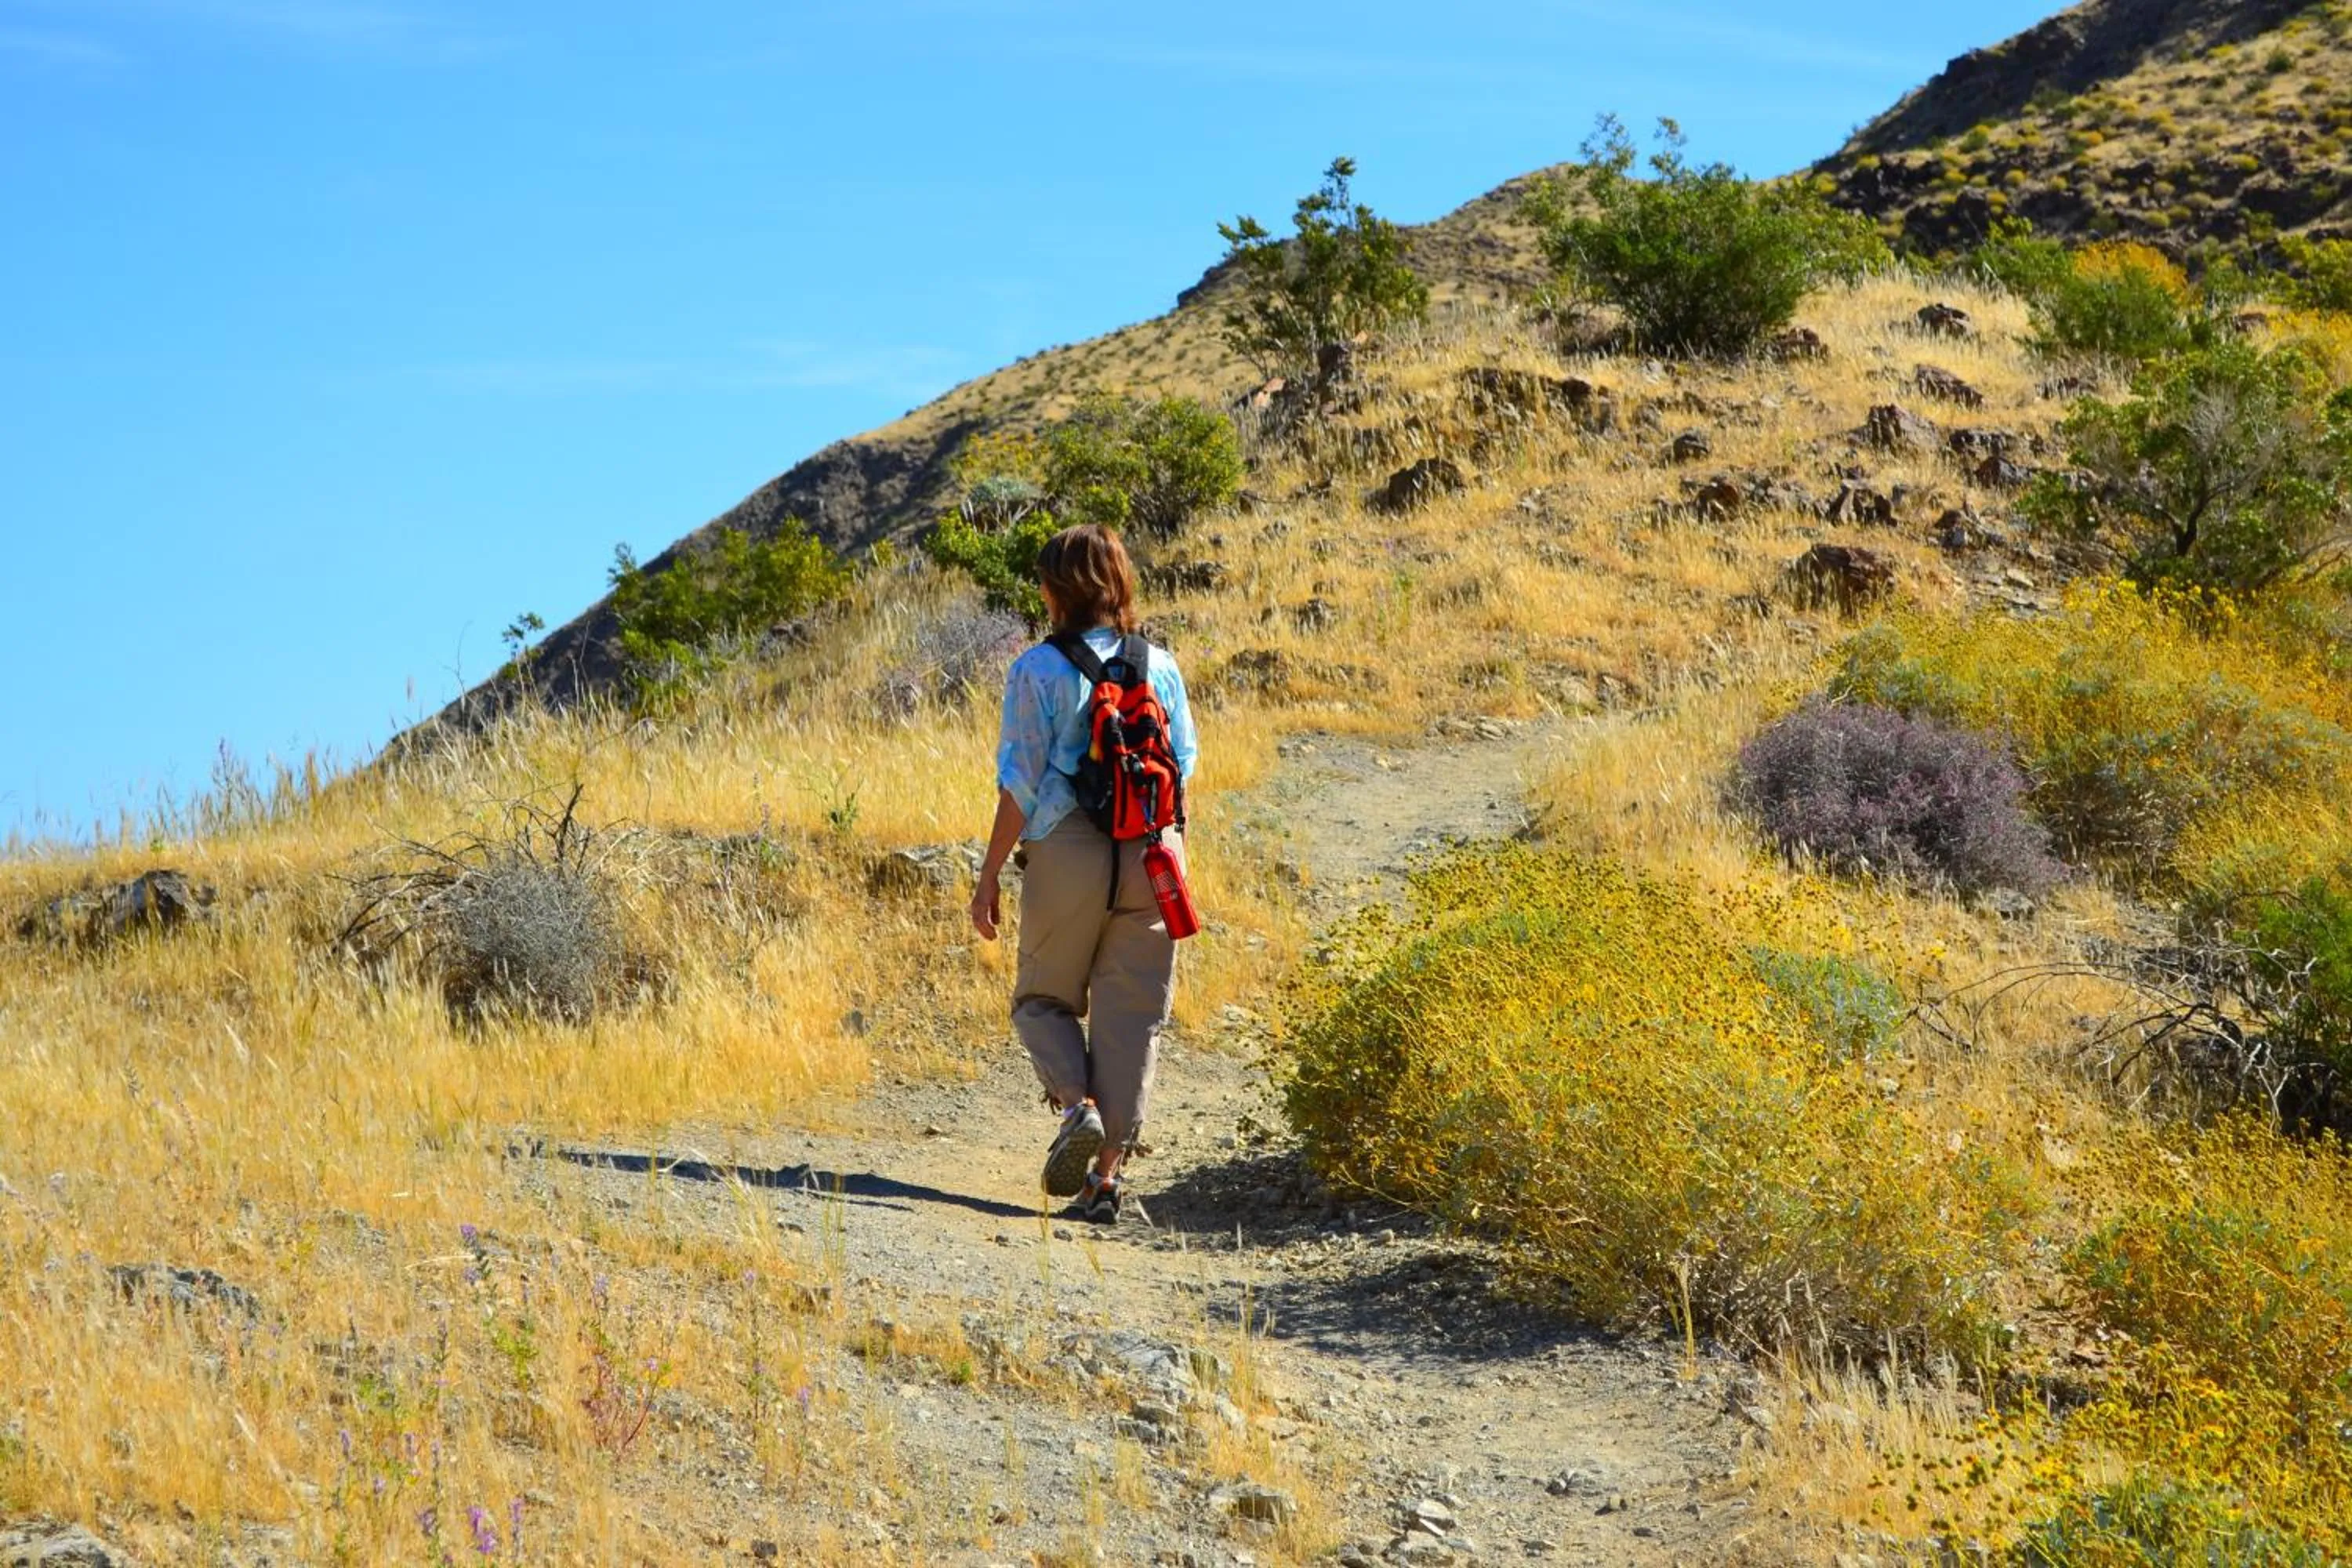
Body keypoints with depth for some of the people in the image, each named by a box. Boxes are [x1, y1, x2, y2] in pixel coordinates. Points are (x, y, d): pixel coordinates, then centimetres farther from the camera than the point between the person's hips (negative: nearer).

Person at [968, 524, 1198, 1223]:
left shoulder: (1040, 670, -7)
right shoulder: (1160, 667, 4)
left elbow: (1020, 783, -8)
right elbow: (1184, 764, 9)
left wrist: (990, 874, -2)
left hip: (1067, 852, -3)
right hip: (1151, 853, 3)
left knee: (1044, 998, 16)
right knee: (1131, 1015, 7)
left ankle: (1078, 1104, -10)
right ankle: (1107, 1173, 3)